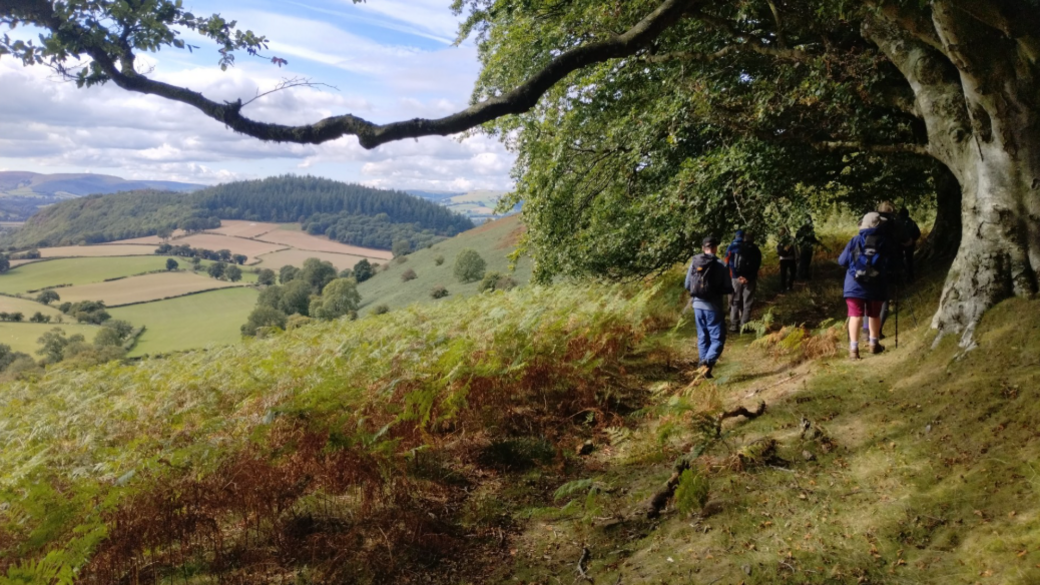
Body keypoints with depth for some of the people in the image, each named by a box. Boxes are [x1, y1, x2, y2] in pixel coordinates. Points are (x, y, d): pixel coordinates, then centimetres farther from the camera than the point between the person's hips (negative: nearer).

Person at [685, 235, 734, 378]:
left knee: (702, 338, 16)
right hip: (713, 307, -5)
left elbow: (687, 285, 6)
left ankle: (704, 365, 20)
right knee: (718, 339, 3)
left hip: (697, 305, 5)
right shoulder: (720, 265, -11)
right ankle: (707, 362, -18)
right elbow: (729, 289, -8)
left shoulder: (694, 263, 0)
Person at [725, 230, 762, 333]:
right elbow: (757, 266, -4)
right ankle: (744, 326, 2)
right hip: (750, 280, 0)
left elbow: (728, 263, -6)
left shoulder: (732, 247, 3)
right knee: (747, 303, 6)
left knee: (735, 303, 8)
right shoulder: (755, 250, 5)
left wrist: (736, 276, -10)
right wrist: (748, 278, -10)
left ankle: (734, 326, 4)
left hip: (735, 278, 0)